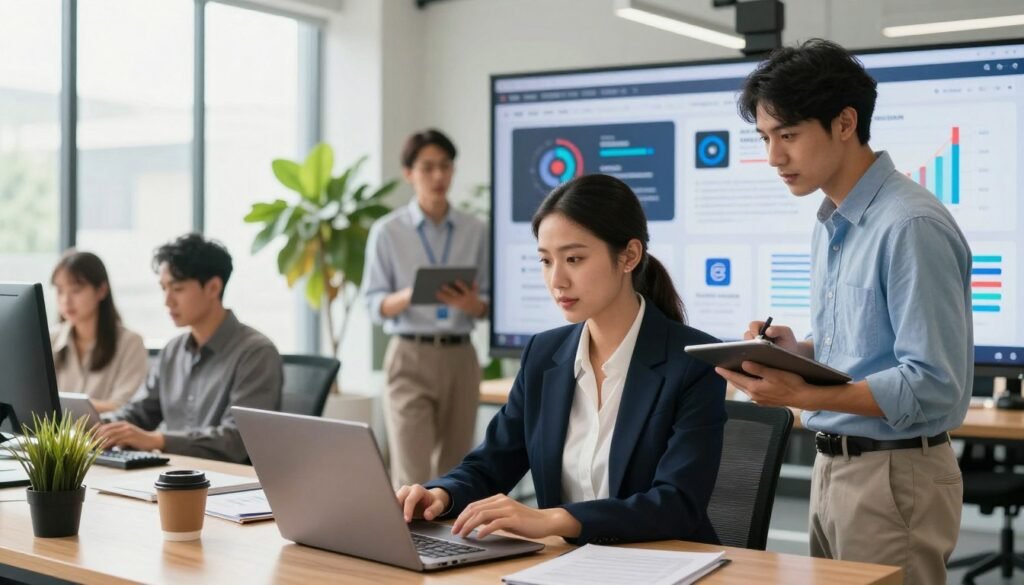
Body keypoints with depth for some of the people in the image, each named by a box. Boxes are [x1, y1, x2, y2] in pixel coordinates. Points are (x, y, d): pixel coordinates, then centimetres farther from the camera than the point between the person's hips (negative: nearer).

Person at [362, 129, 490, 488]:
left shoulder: (475, 231, 7)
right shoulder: (387, 231, 0)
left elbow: (487, 306, 9)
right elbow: (376, 305, -2)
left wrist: (470, 304, -14)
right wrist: (408, 296, -22)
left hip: (459, 356, 3)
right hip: (410, 356, -3)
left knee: (453, 474, 7)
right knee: (413, 476, -9)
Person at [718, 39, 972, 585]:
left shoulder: (913, 226, -19)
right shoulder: (830, 224, 10)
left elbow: (933, 385, -22)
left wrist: (802, 395, -28)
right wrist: (799, 350, 0)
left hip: (894, 476, -8)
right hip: (831, 467, 9)